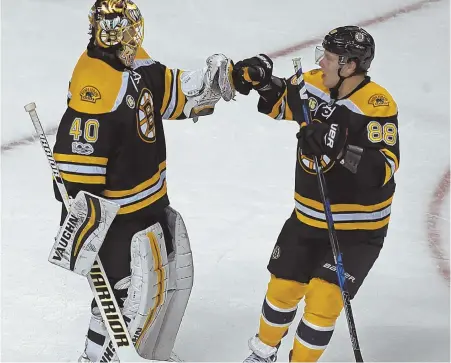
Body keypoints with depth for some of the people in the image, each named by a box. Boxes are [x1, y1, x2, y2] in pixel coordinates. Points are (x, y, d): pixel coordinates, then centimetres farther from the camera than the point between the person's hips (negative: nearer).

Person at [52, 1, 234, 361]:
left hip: (151, 199, 10)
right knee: (134, 292, -7)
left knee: (175, 275, 22)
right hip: (119, 212, -10)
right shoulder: (95, 83, -27)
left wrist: (220, 74, 2)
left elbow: (173, 92, 17)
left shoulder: (138, 64, 2)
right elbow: (78, 159, -29)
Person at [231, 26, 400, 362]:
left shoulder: (377, 105, -23)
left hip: (358, 227, -5)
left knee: (323, 300, -10)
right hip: (308, 217, 6)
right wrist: (259, 77, -7)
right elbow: (277, 102, 13)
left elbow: (382, 170, -29)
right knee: (283, 287, 14)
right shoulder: (311, 85, -6)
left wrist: (341, 150, -41)